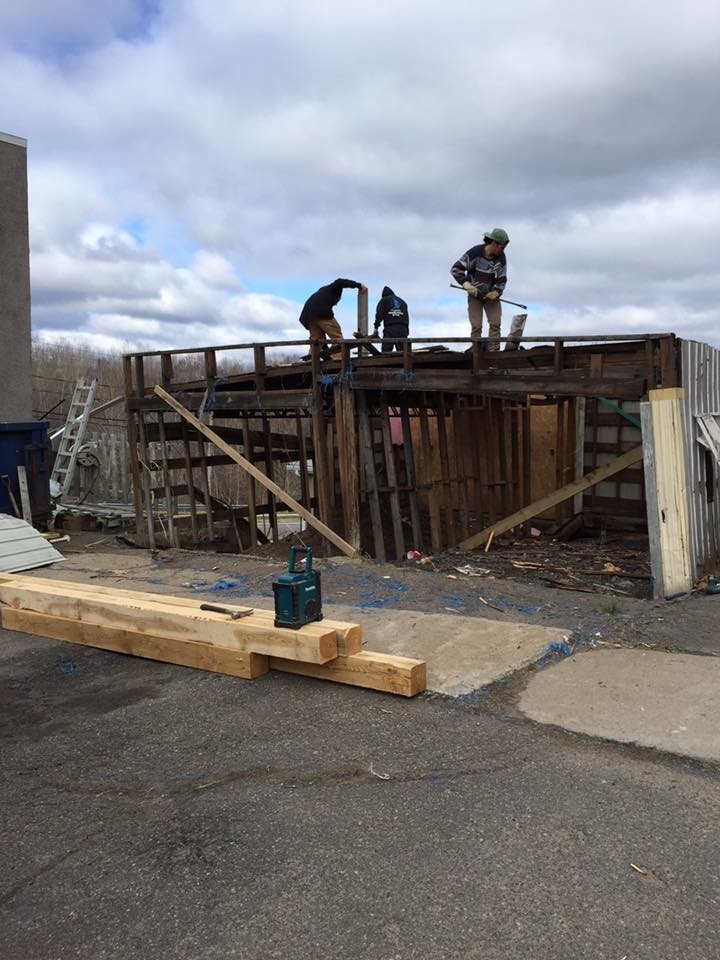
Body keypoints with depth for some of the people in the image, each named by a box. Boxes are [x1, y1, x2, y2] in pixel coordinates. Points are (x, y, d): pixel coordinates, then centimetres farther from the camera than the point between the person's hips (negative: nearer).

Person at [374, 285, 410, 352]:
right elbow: (407, 317, 22)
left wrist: (376, 327, -4)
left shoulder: (384, 300, 14)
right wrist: (407, 331, 20)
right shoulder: (402, 301, 29)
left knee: (386, 353, -9)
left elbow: (379, 314, -2)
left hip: (390, 329, -4)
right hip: (403, 329, 4)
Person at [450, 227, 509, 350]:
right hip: (474, 295, -3)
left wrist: (496, 292, -20)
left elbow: (502, 279, 0)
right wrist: (466, 284, -27)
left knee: (495, 324, -7)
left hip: (492, 295, 3)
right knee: (476, 326, -7)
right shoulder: (475, 252, -19)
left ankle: (494, 350, -4)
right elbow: (455, 269, -17)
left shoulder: (501, 258, -8)